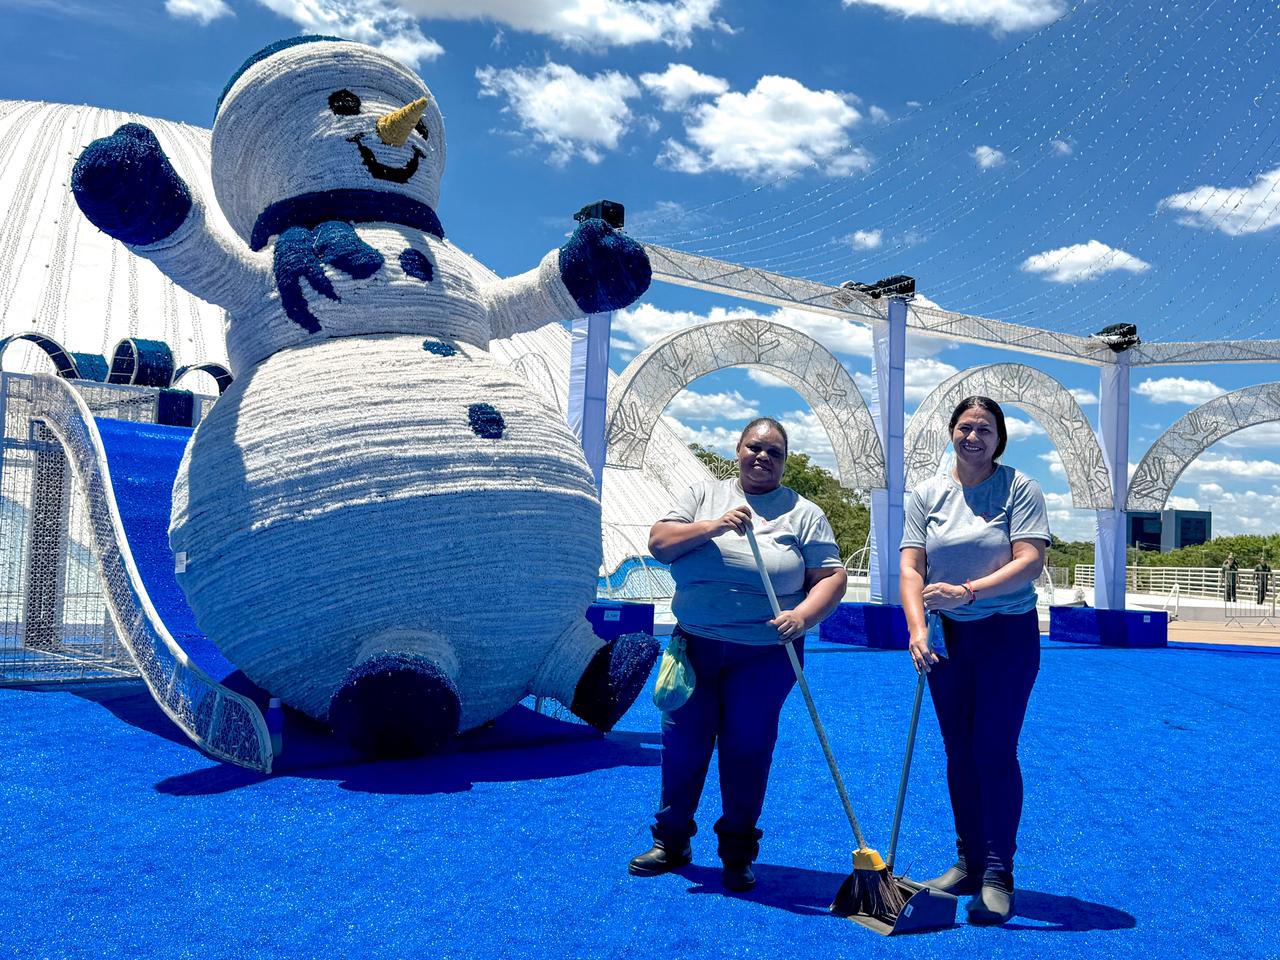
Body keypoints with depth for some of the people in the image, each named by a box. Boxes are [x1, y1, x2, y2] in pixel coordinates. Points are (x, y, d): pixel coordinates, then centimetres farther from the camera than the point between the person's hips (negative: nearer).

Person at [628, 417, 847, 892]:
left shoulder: (804, 513, 4)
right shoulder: (705, 495, 9)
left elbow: (832, 577, -2)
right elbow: (659, 543, -2)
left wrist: (802, 616, -20)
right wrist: (713, 527, -16)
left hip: (765, 654, -2)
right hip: (695, 644, 2)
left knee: (747, 751, 3)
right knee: (682, 745, 8)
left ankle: (738, 855, 20)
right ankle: (671, 842, 25)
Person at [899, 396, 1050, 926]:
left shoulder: (1020, 489, -6)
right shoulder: (927, 494, 3)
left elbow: (1030, 560, -16)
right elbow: (911, 568, -4)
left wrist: (968, 591, -27)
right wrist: (917, 629, -18)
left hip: (1008, 635, -4)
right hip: (947, 638, 4)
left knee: (994, 751, -4)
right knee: (958, 753, 10)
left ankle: (998, 875, 7)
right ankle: (968, 863, 23)